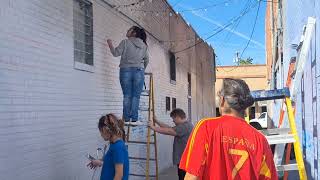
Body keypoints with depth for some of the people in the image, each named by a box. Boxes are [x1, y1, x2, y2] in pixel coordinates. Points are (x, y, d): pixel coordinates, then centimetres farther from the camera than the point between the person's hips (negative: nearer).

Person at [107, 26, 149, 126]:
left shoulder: (125, 42, 0)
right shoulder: (144, 45, 12)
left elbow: (116, 53, -3)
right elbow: (147, 59, 17)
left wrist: (110, 44, 14)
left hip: (126, 70, -2)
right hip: (139, 71, 2)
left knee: (127, 96, 1)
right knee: (136, 96, 1)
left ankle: (127, 119, 1)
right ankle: (134, 119, -3)